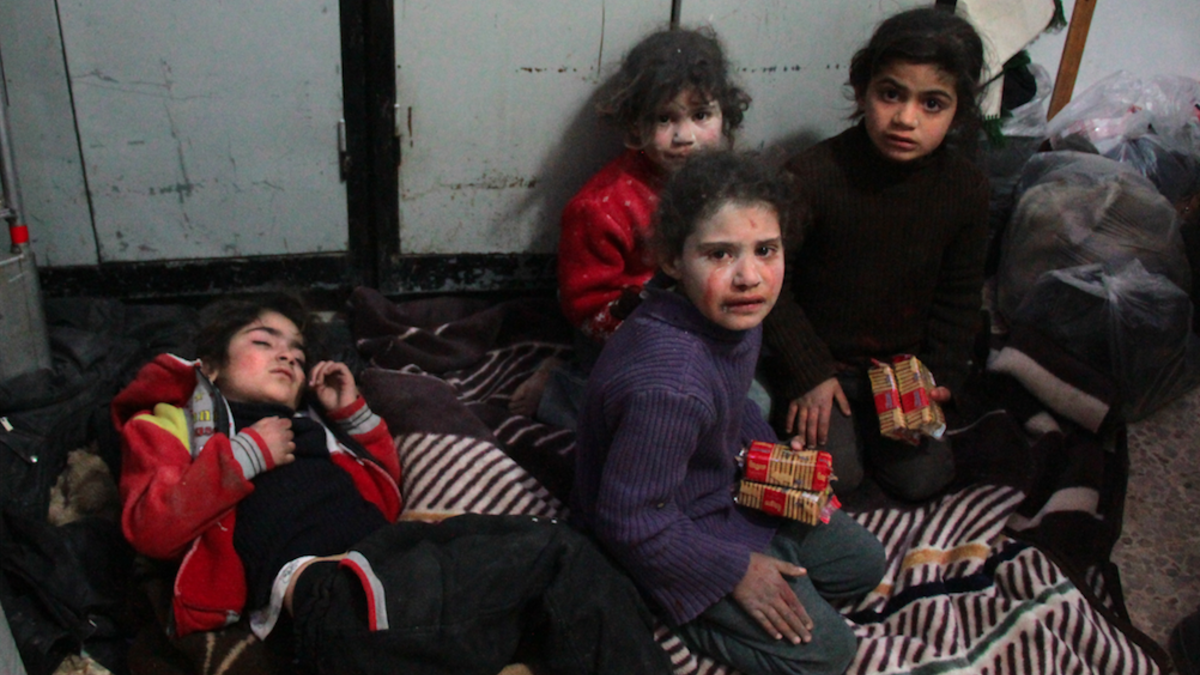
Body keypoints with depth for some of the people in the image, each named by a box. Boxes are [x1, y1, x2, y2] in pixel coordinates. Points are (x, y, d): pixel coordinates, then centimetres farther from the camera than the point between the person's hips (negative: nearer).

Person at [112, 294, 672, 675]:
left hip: (391, 549, 6)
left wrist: (353, 414, 25)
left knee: (557, 549, -23)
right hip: (316, 579, -6)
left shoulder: (309, 421, 38)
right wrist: (246, 455, 2)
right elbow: (150, 527, 5)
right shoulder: (170, 423, 25)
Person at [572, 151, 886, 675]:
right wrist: (735, 571, -20)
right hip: (668, 533, -8)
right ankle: (679, 610, 4)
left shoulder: (732, 315, -13)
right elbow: (632, 521, -31)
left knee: (863, 563, 20)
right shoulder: (668, 387, -41)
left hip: (727, 488, 9)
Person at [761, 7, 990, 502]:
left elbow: (958, 296, 5)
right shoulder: (812, 177, -23)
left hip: (903, 362, 4)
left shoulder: (966, 190, -9)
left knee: (922, 478, -3)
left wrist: (941, 377, -4)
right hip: (817, 359, -3)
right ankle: (813, 414, 16)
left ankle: (863, 420, 23)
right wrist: (811, 374, -15)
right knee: (835, 474, -15)